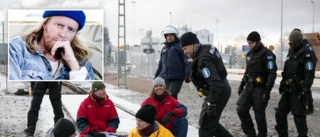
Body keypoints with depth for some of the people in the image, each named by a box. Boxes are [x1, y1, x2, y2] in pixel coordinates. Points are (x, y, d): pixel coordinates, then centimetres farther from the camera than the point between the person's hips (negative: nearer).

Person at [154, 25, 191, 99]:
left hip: (176, 77, -6)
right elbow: (161, 64, 26)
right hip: (164, 77, 6)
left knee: (171, 97, -15)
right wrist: (156, 76, 23)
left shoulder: (180, 46, 1)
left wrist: (187, 74, -16)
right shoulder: (164, 48, 20)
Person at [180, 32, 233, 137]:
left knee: (205, 126, -6)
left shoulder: (203, 59, -24)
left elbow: (215, 82, -32)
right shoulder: (208, 47, 6)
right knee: (211, 122, 19)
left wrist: (212, 103, -32)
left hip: (219, 93, -10)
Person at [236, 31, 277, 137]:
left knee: (259, 114, 0)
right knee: (241, 109, -2)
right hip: (250, 87, 7)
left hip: (261, 88, -7)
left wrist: (267, 91, -21)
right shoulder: (250, 54, 11)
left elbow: (272, 74, -16)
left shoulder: (267, 54, -13)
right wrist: (241, 85, 15)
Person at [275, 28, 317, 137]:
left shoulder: (307, 53, -11)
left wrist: (304, 90, -25)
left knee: (299, 116, -6)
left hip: (297, 91, -8)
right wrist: (282, 84, 22)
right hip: (287, 90, 8)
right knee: (280, 114, 8)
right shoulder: (291, 53, 17)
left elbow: (310, 74, -18)